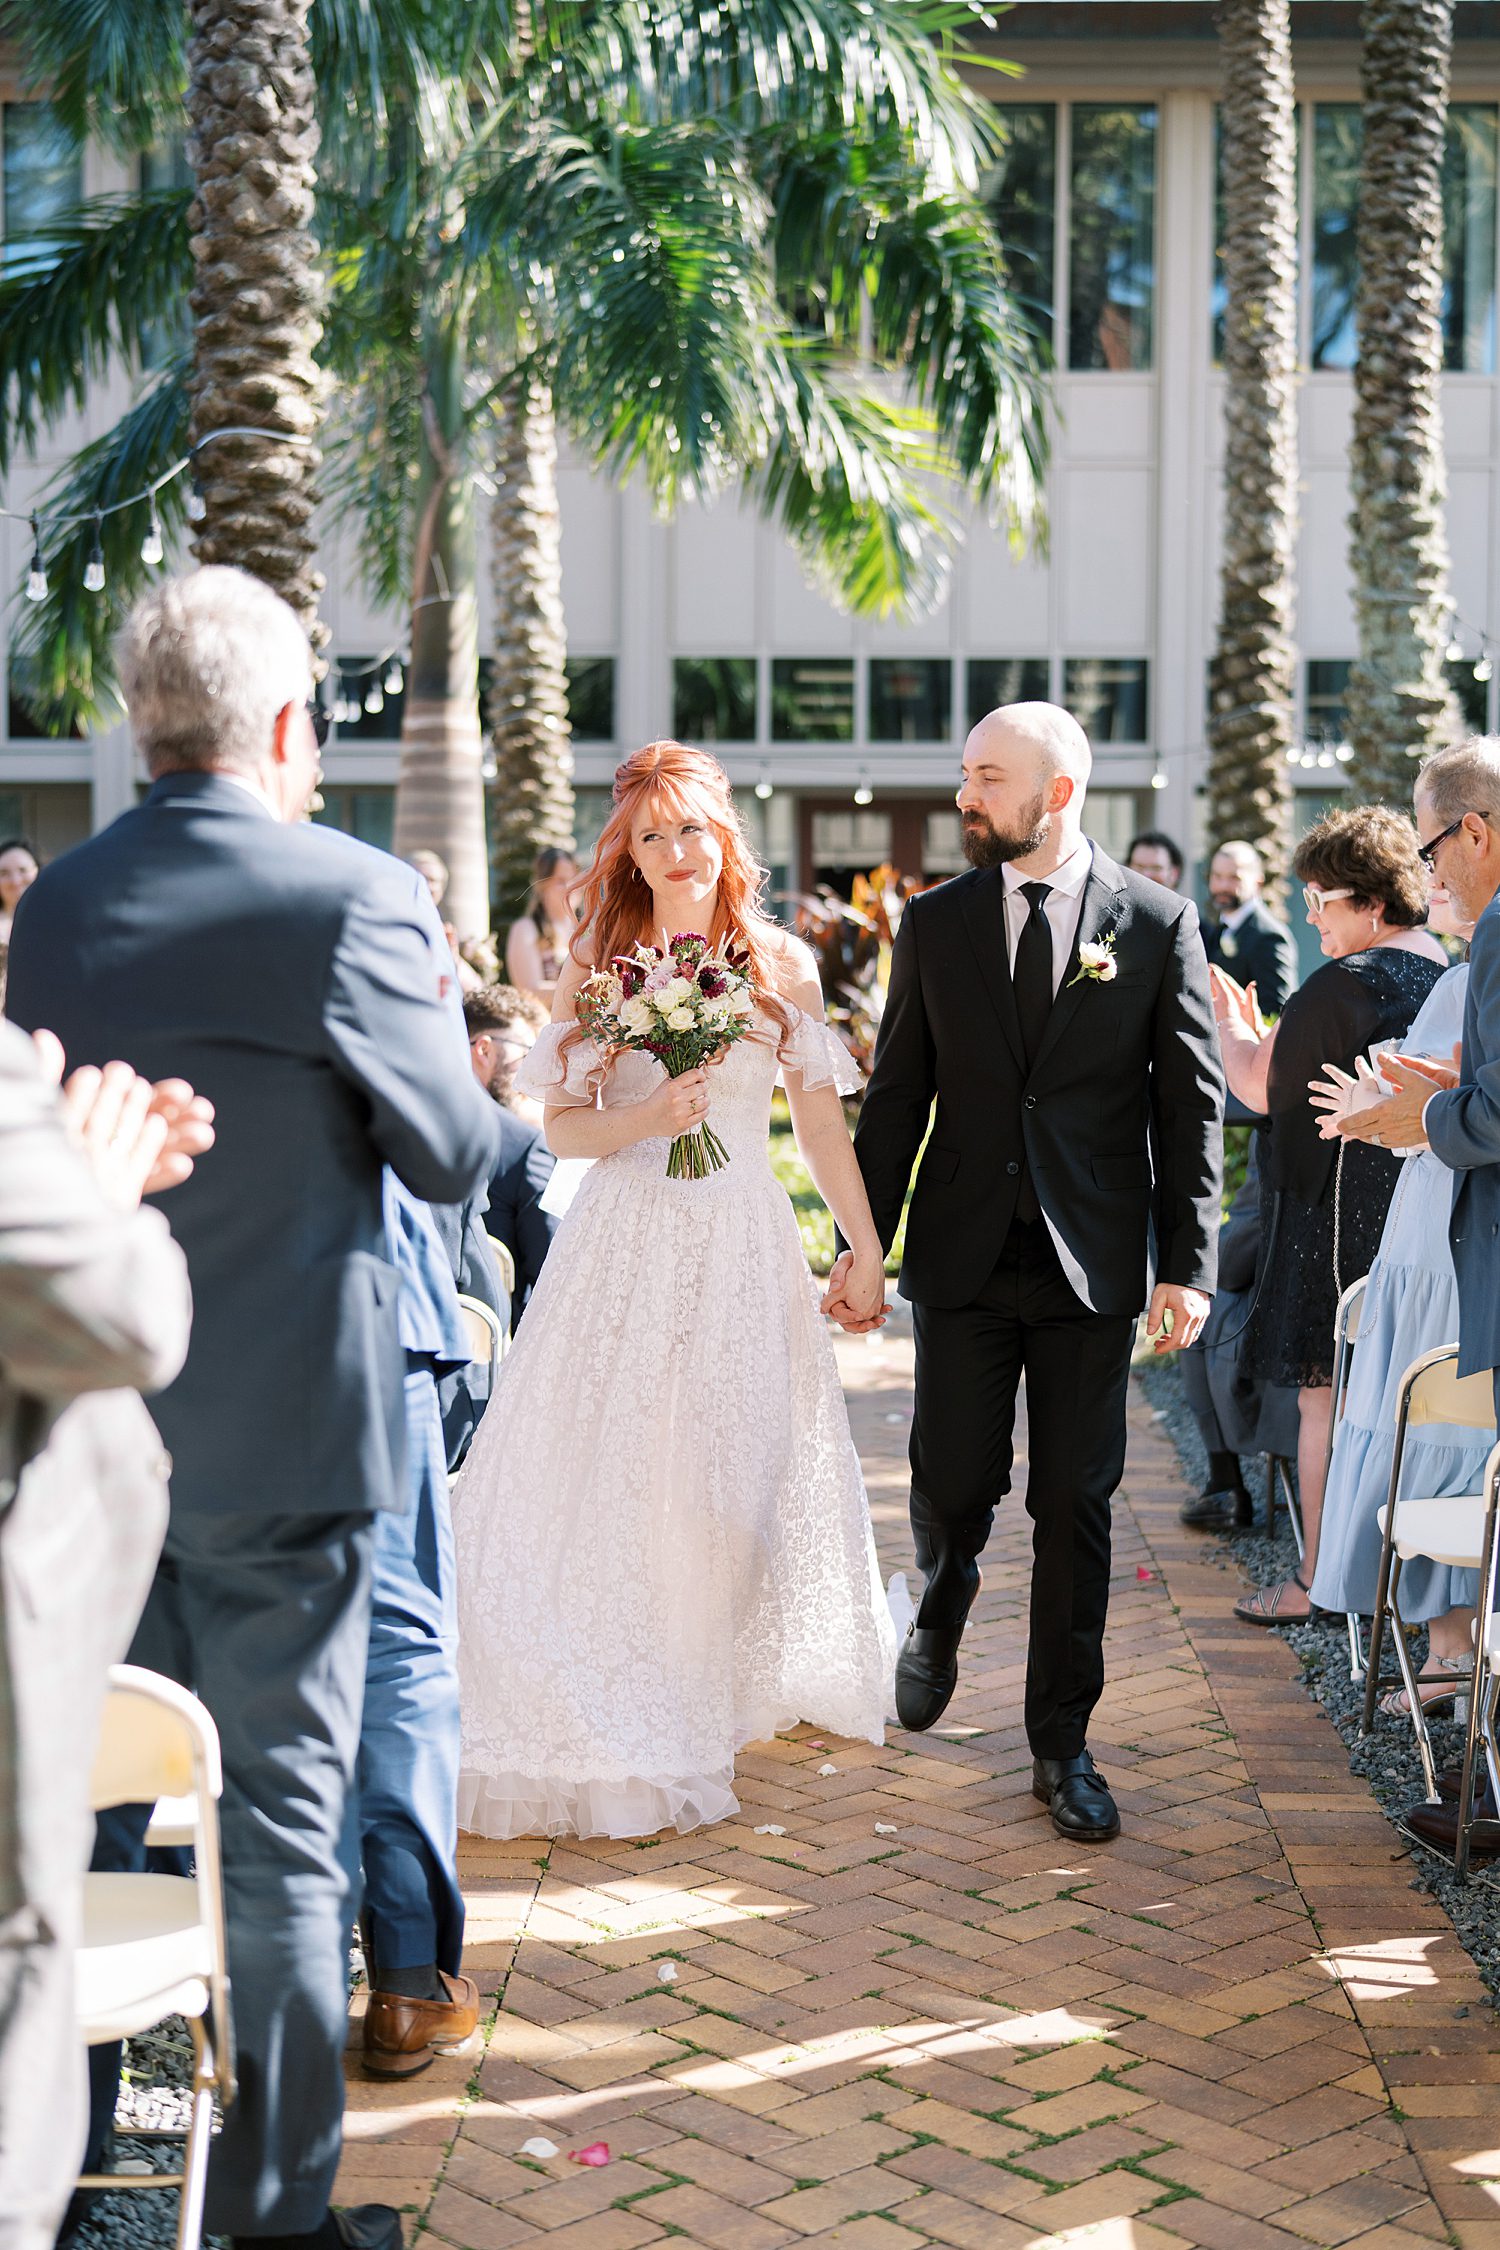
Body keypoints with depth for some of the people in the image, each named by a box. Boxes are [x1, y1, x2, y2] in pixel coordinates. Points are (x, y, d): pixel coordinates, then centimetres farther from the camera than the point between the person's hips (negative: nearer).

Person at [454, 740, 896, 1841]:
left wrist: (868, 1251, 9)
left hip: (742, 1247, 0)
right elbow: (562, 1124, 2)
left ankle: (719, 1694, 24)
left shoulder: (780, 961, 4)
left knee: (732, 1477, 5)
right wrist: (647, 1117, -16)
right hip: (624, 1243, 0)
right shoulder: (597, 963, 3)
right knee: (602, 1470, -2)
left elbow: (823, 1120, 7)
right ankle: (602, 1719, 10)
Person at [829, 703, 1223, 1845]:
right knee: (953, 1483, 3)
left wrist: (1189, 1264, -5)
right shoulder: (934, 922, 5)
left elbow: (1192, 1105, 0)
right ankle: (942, 1615, 38)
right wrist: (861, 1243, 5)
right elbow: (896, 1096, 8)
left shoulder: (1158, 922, 0)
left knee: (1076, 1509, 4)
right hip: (965, 1258, 1)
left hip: (1092, 1267, -1)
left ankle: (1063, 1746, 17)